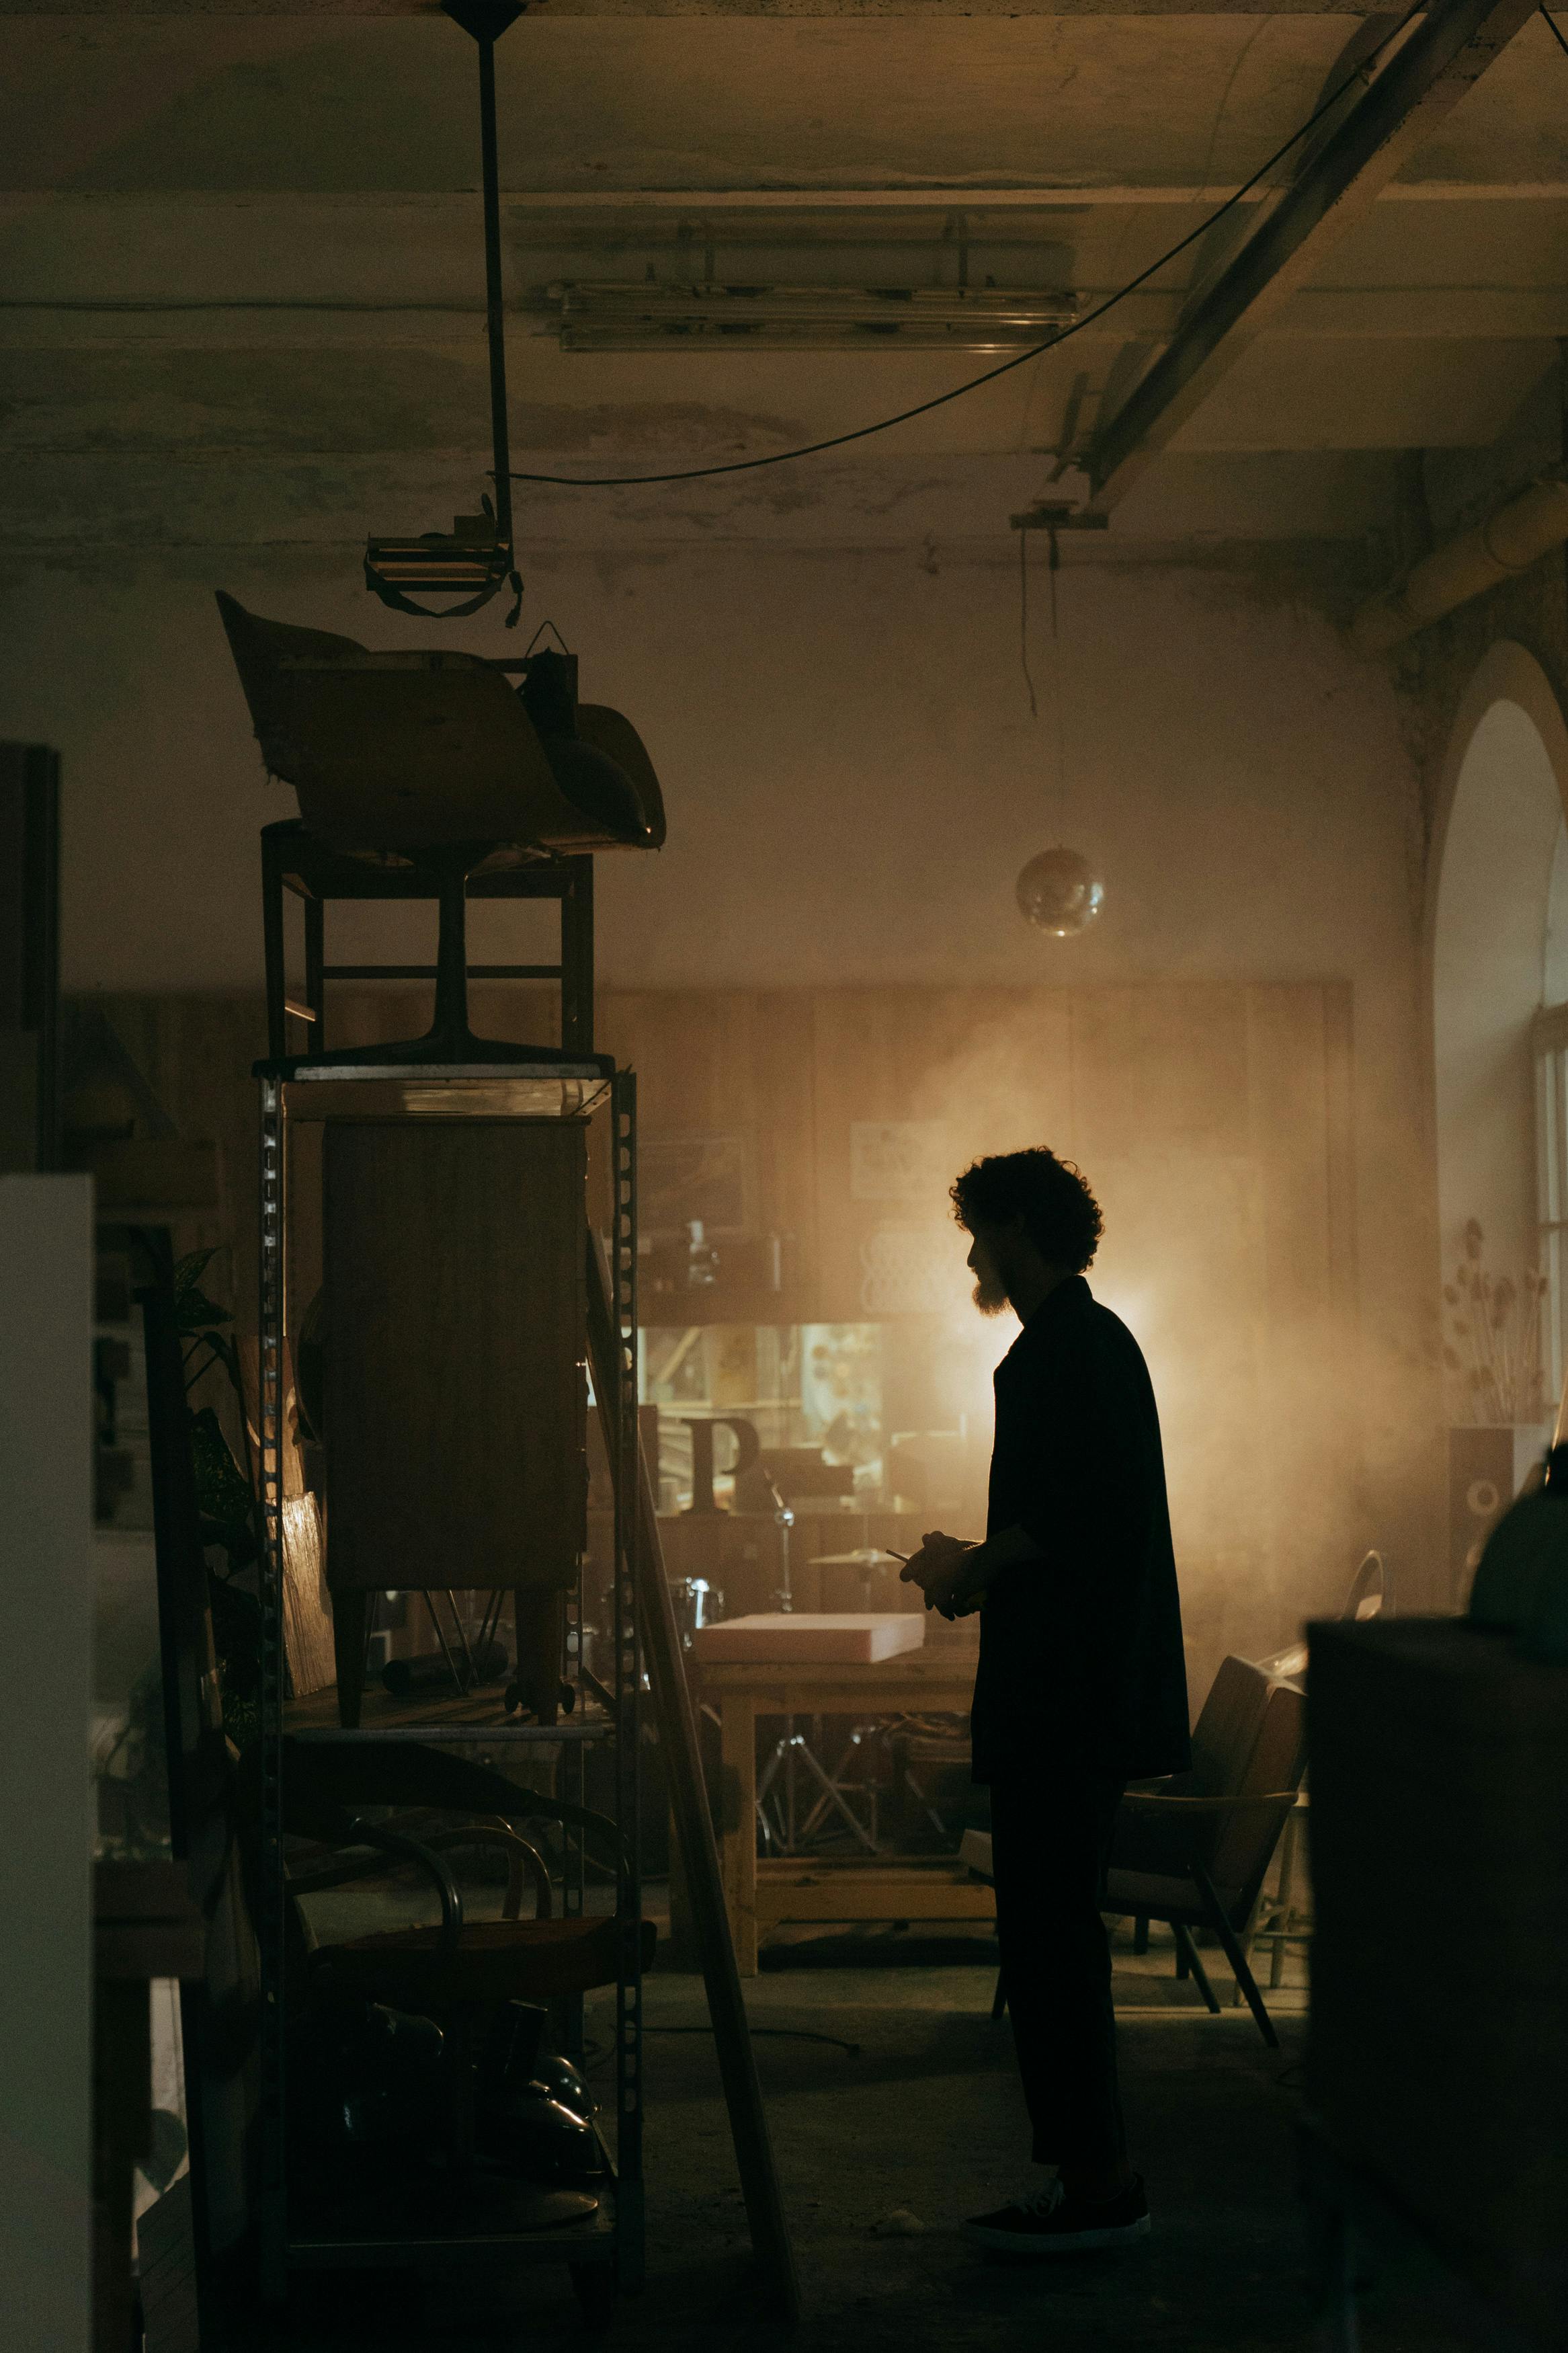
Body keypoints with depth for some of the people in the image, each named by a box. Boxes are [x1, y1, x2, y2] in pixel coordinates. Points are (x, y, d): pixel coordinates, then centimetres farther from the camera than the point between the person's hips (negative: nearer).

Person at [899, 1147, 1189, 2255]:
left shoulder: (1072, 1349, -13)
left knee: (1050, 1933, -8)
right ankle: (1084, 2166, 18)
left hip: (1068, 1696, -11)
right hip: (1070, 1694, 11)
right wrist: (980, 1570, 18)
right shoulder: (1085, 1341, 19)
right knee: (1051, 1931, 13)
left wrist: (974, 1567, -9)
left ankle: (1098, 2183, -4)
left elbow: (1073, 1519, -22)